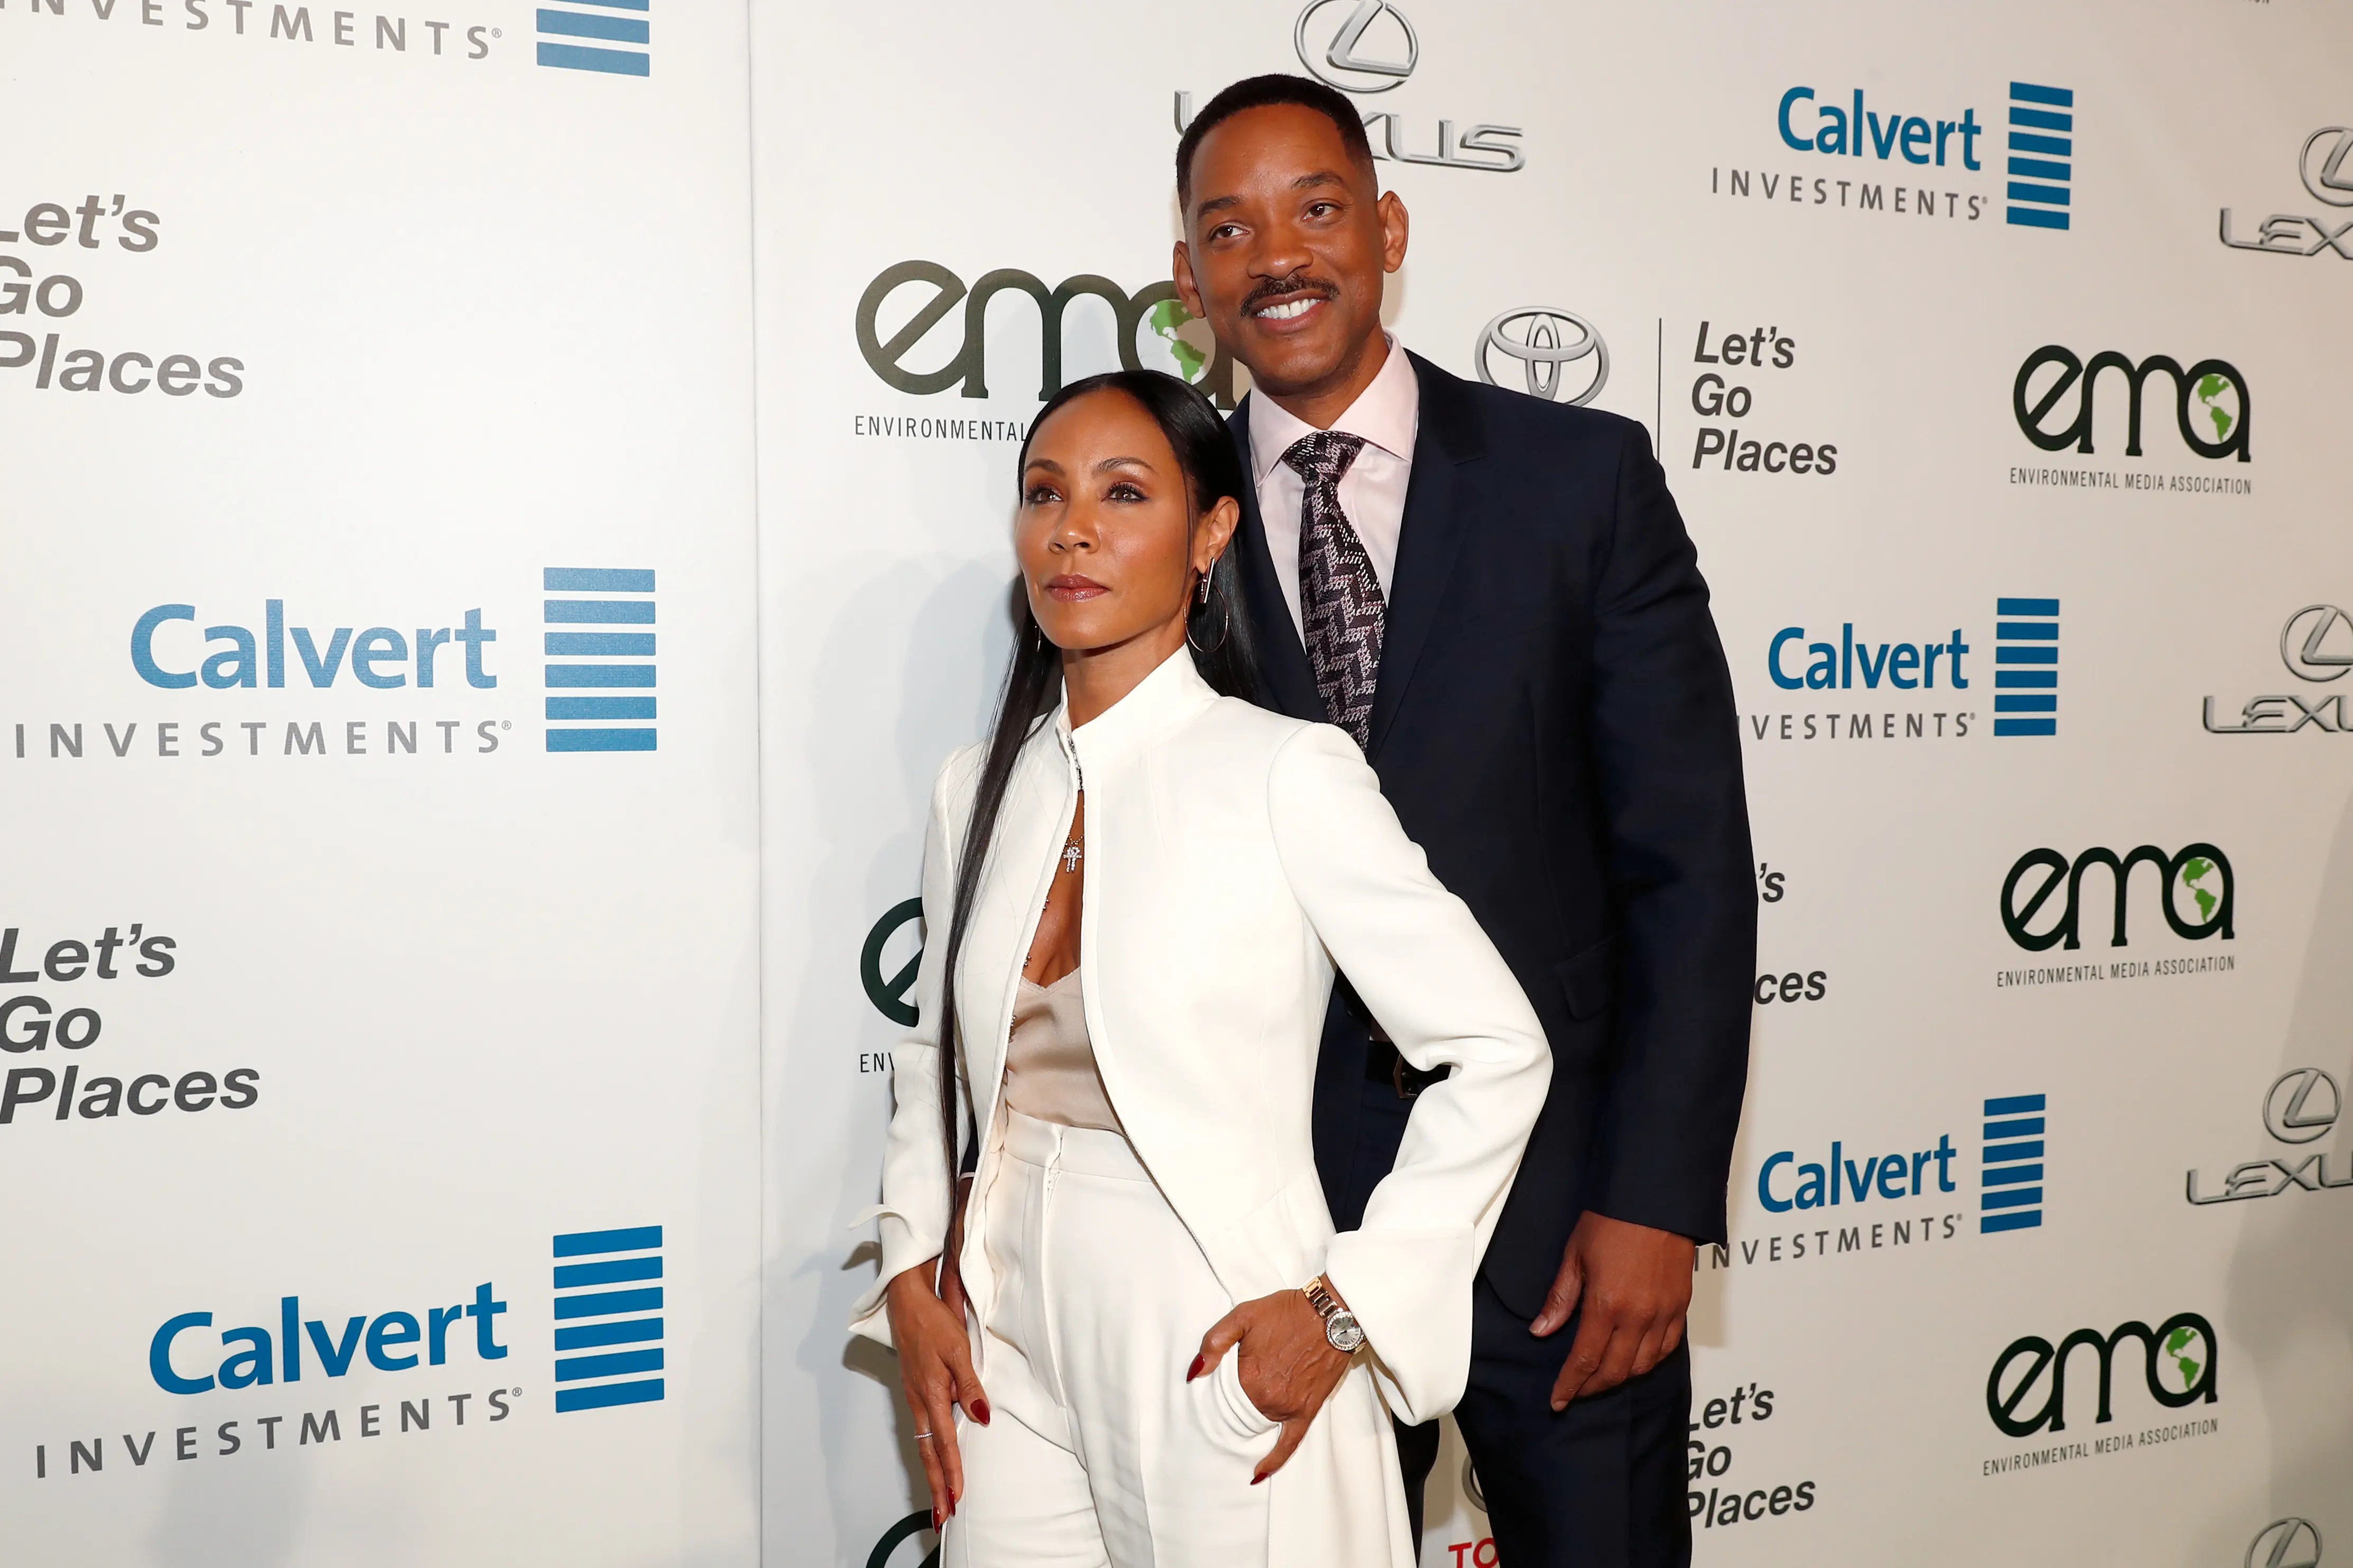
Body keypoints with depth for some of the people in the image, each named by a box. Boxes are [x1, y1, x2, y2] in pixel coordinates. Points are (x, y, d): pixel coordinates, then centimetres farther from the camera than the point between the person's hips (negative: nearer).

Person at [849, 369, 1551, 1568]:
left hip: (1224, 1366, -4)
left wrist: (1344, 1309, -13)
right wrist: (911, 1277, 6)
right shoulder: (981, 789, 4)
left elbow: (1498, 1052, -11)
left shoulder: (1285, 773, -13)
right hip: (1014, 1358, 5)